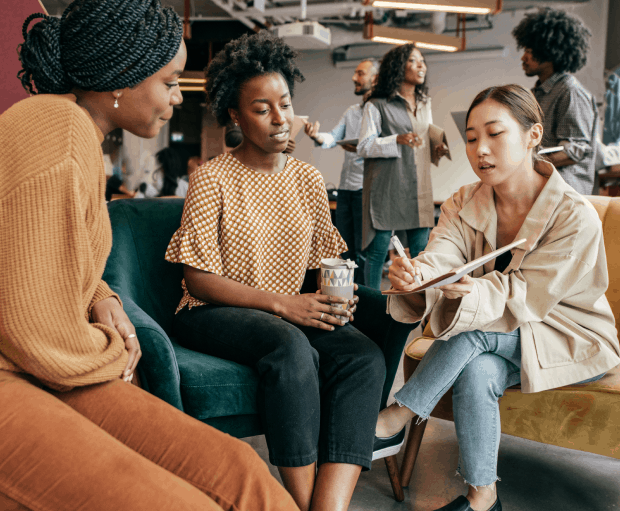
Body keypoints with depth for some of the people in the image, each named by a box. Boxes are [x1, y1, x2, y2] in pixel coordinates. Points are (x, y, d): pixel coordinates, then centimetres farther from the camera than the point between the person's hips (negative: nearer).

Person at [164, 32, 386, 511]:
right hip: (215, 313, -4)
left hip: (296, 313, 5)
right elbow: (199, 278, -9)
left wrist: (335, 296, -11)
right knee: (292, 349, -36)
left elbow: (320, 264, 13)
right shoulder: (212, 179, -4)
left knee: (366, 357, -25)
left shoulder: (309, 179, 11)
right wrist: (281, 303, -20)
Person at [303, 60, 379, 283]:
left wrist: (364, 149, -26)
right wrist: (317, 136, -11)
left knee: (364, 251, -4)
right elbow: (333, 138, 10)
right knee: (346, 250, 12)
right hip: (345, 188, 8)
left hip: (366, 188, -7)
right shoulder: (351, 111, 20)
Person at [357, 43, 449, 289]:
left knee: (421, 251, 4)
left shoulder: (425, 104, 19)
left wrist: (436, 150, 6)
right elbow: (363, 147, -7)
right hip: (387, 187, -5)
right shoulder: (377, 105, -1)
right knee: (379, 248, -3)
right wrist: (397, 140, -19)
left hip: (420, 187, 6)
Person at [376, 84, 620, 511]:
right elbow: (440, 258, -25)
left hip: (572, 343, -4)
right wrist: (413, 276, -50)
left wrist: (471, 290, -47)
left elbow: (525, 297, -26)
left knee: (473, 331, -31)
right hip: (493, 335, 4)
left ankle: (394, 420, -21)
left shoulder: (576, 218, -21)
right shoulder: (464, 205, -6)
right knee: (476, 374, -29)